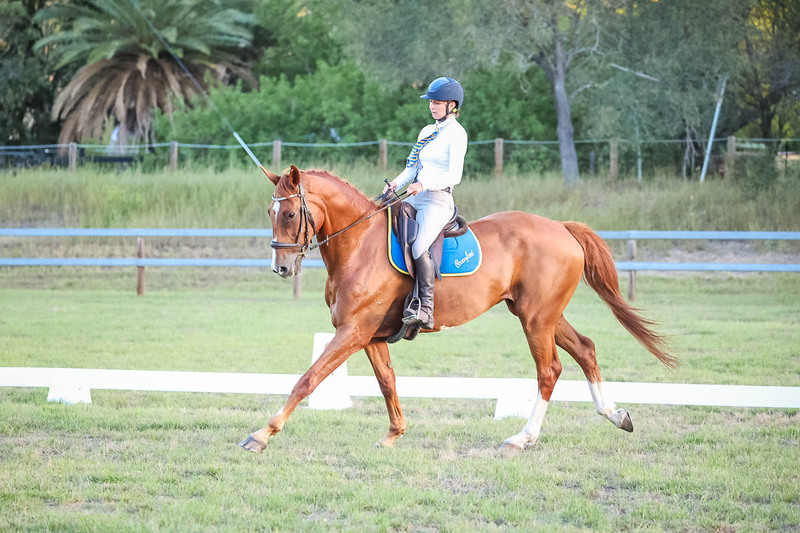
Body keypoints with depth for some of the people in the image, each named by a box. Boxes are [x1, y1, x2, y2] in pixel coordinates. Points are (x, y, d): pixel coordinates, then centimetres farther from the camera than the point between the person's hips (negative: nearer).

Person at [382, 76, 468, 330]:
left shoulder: (456, 133, -3)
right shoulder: (427, 132, 21)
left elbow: (454, 176, -12)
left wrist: (425, 184, -24)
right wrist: (397, 183, 2)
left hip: (438, 200, -9)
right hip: (413, 198, 9)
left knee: (419, 247, -30)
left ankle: (426, 310, -31)